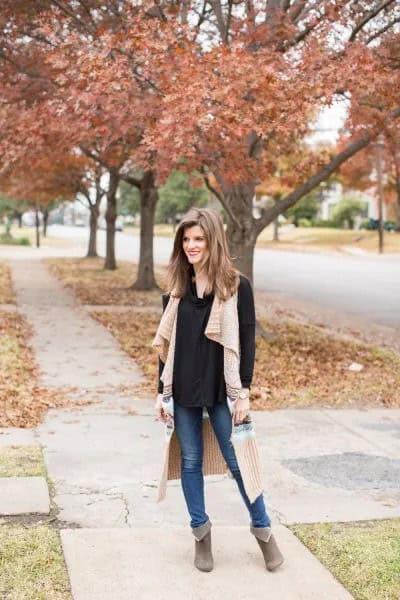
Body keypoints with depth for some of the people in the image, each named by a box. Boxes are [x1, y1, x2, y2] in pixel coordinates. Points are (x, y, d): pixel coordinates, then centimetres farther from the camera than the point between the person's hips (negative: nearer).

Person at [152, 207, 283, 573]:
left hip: (222, 390, -3)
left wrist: (243, 391, -9)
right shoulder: (175, 288, 5)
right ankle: (201, 531, 24)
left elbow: (247, 342, -5)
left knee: (237, 460, 3)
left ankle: (263, 529, 21)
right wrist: (162, 391, 6)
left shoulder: (237, 287, -6)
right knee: (190, 460, 10)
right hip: (183, 391, 3)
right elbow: (166, 344, 8)